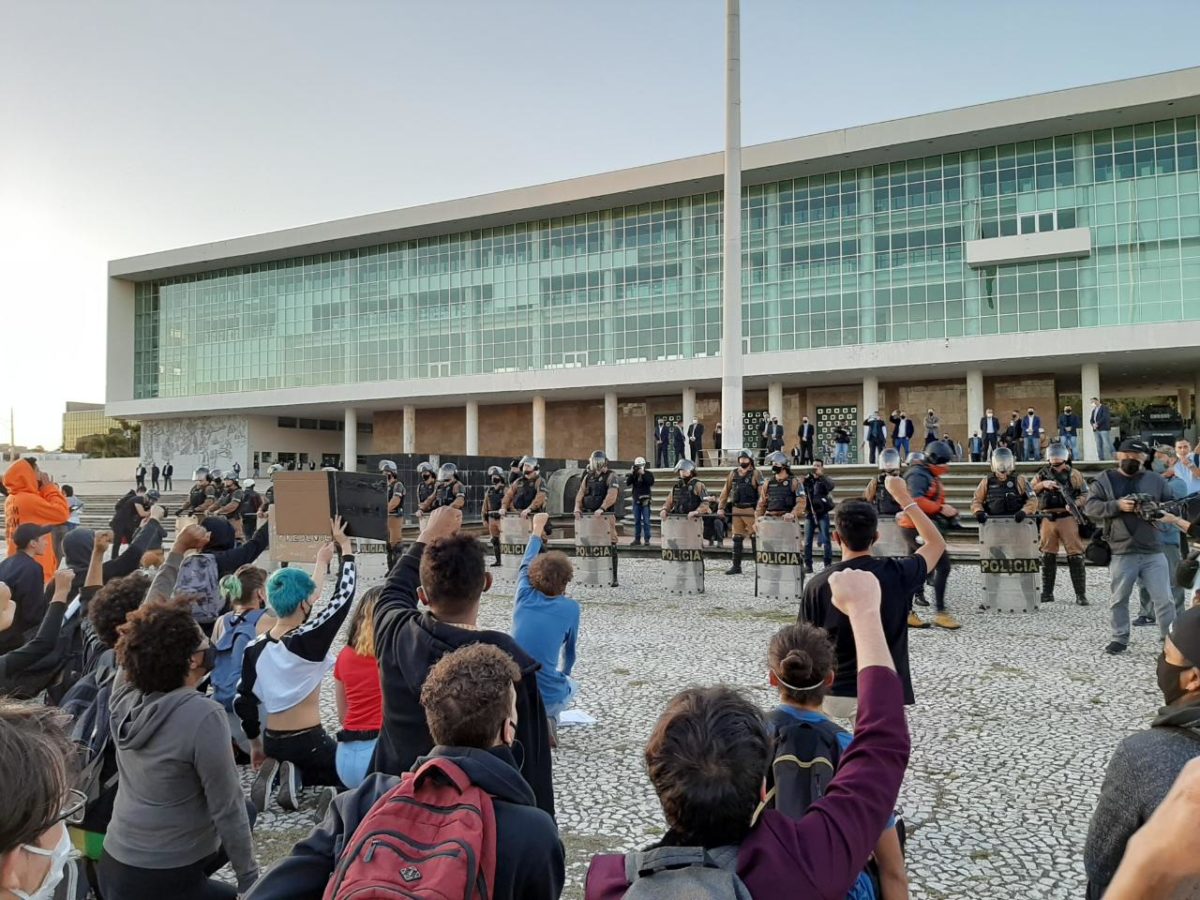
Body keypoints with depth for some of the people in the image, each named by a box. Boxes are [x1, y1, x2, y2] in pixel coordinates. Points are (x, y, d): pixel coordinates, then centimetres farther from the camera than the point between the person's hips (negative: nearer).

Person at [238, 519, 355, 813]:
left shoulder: (255, 648, -2)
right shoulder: (310, 639, -18)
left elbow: (243, 702, 4)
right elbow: (344, 595, -12)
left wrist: (255, 742, 18)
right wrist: (346, 548, -3)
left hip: (273, 742, 6)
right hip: (308, 742, -6)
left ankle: (285, 773, 2)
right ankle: (296, 775, -10)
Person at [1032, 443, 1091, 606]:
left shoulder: (1074, 475, 2)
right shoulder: (1042, 474, 10)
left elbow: (1085, 494, 2)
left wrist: (1075, 504, -16)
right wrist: (1042, 485, -8)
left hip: (1068, 518, -3)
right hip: (1048, 519, 3)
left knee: (1075, 556, -5)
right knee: (1047, 557, 8)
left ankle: (1080, 594, 1)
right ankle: (1047, 593, 17)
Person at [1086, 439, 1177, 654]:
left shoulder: (1155, 480, 10)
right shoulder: (1104, 479, 5)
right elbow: (1090, 507, -3)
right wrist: (1117, 505, -18)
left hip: (1153, 553, 1)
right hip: (1122, 553, -1)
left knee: (1164, 599, 0)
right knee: (1118, 599, 8)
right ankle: (1120, 639, 20)